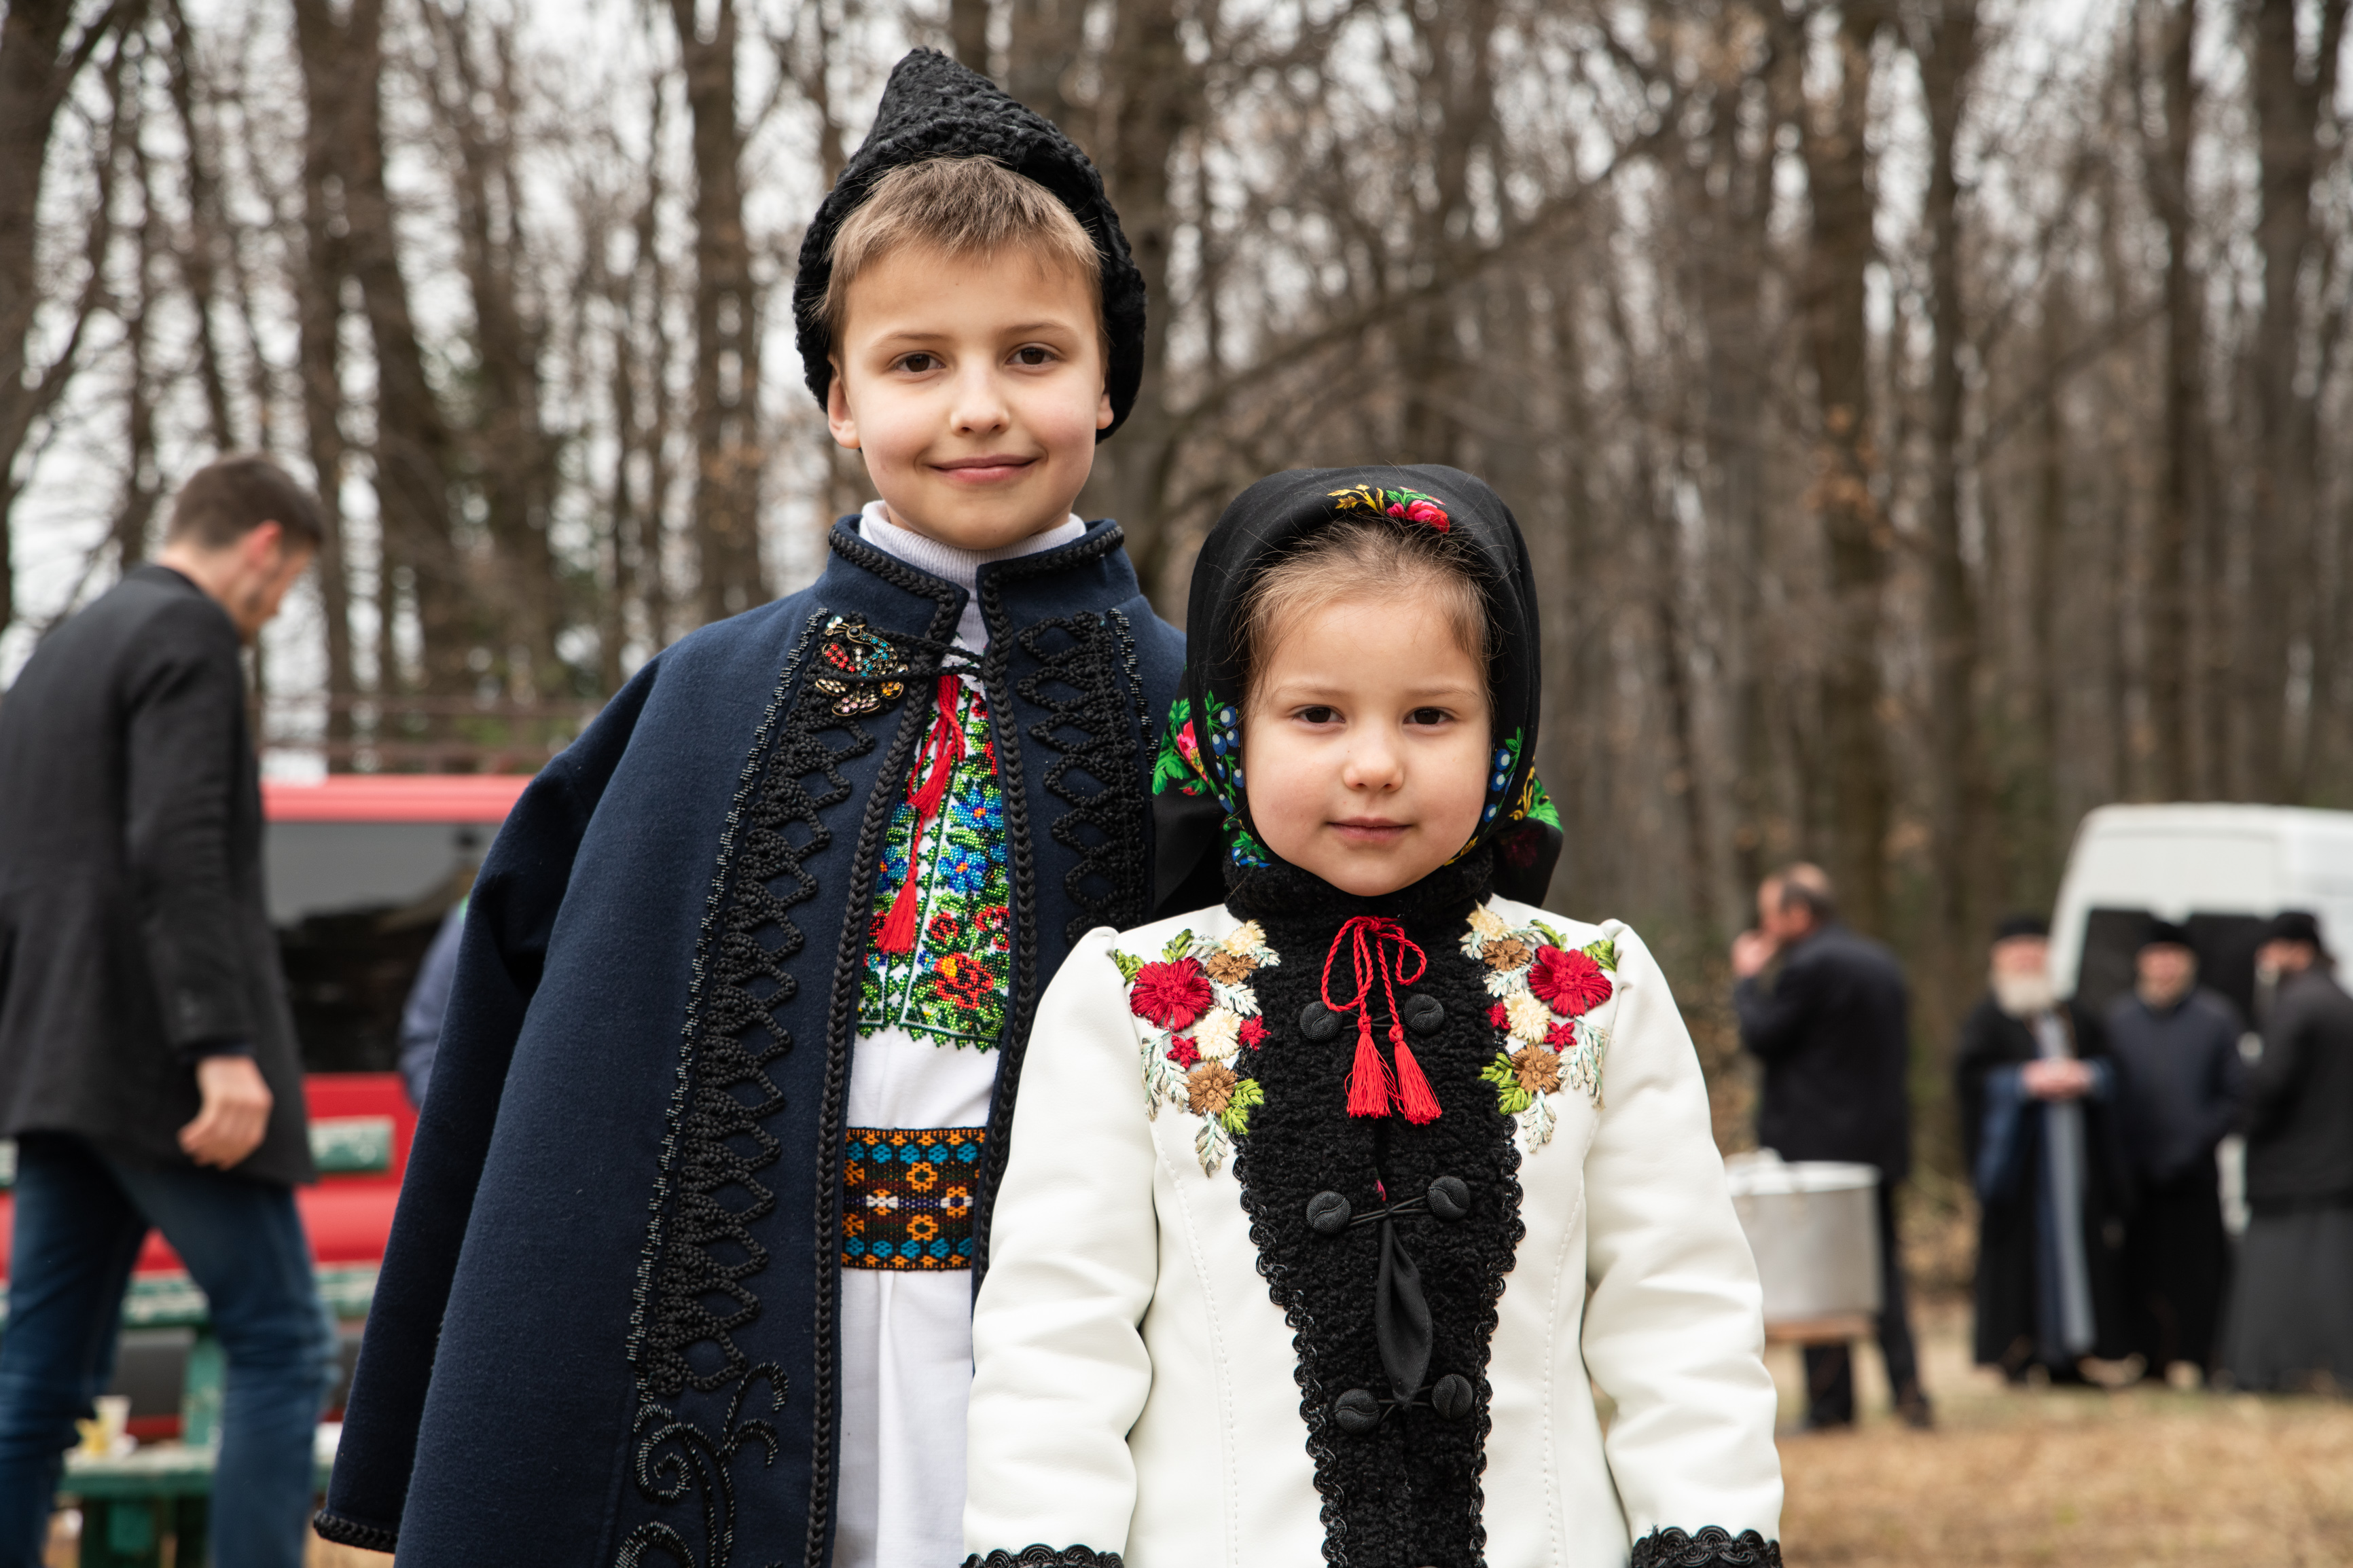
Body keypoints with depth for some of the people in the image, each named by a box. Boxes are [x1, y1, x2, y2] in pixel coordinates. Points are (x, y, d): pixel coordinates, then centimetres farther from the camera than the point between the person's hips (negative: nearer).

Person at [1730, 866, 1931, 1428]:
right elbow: (1900, 1050, 16)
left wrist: (1749, 978, 2)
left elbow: (1759, 1036, -11)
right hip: (1880, 1139, 8)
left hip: (1816, 1143, -8)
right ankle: (1908, 1389, 5)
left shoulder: (1806, 965, -14)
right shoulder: (1882, 962, 13)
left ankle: (1831, 1401, 0)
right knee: (1884, 1265, 11)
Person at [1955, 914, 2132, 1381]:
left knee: (2074, 1240, 1)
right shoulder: (1988, 1020, 3)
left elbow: (2109, 1068, 12)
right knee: (2021, 1245, -9)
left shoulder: (2073, 1017, 18)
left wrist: (2084, 1076, -10)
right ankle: (2016, 1353, -6)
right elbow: (1970, 1076, -9)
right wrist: (2027, 1081, -18)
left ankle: (2066, 1355, 4)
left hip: (2074, 1151, 5)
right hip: (2017, 1151, -5)